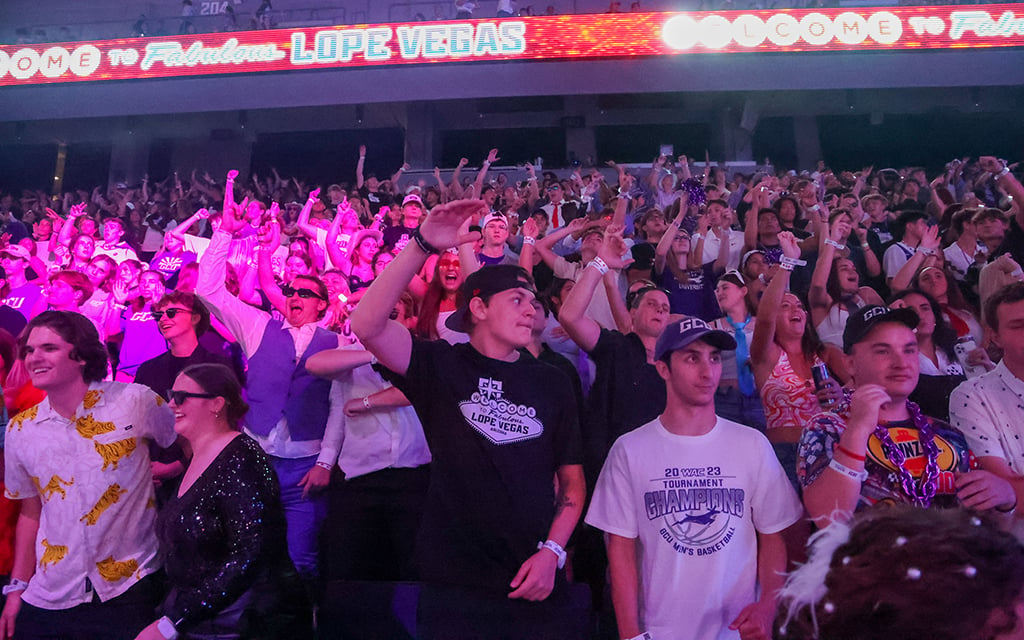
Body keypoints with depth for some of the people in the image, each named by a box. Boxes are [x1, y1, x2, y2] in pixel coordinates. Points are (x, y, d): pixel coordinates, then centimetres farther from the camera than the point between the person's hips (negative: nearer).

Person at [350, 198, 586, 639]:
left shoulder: (551, 384, 5)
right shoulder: (441, 366, -2)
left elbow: (572, 480, 7)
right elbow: (365, 325, -17)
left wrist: (552, 551, -7)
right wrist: (422, 247, -25)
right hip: (454, 586, -2)